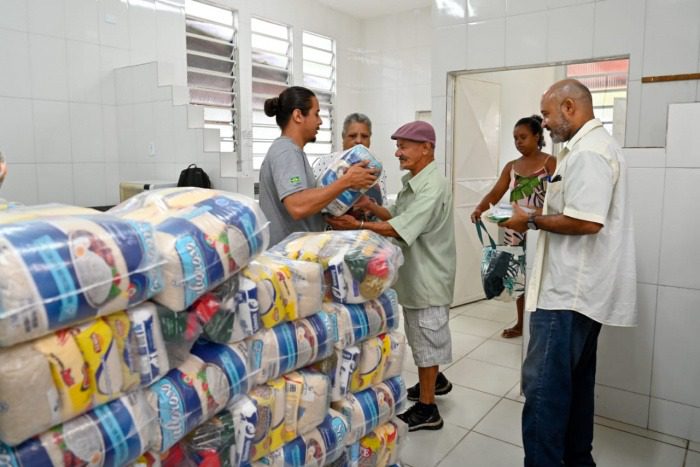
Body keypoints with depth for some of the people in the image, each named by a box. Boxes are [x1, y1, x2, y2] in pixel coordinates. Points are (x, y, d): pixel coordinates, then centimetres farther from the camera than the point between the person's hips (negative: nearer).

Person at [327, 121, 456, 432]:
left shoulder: (433, 187, -23)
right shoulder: (412, 182, 9)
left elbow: (401, 229, -29)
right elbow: (398, 217, 10)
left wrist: (357, 225, -30)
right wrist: (370, 206, -6)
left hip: (427, 276, -10)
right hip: (414, 273, 10)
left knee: (427, 338, 2)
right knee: (422, 336, 23)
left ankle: (426, 409, 16)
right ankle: (434, 380, 44)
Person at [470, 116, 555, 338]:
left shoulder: (550, 162, -3)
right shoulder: (511, 166, 11)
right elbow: (495, 193, 2)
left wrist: (537, 214, -31)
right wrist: (479, 208, -18)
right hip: (515, 230, 5)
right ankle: (521, 323, 24)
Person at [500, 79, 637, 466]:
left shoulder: (587, 152, -17)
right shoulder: (592, 145, 17)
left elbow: (586, 222, -26)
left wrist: (532, 221, -13)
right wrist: (540, 216, 10)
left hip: (568, 290, -11)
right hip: (581, 287, 11)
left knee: (543, 384, -5)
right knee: (575, 379, 19)